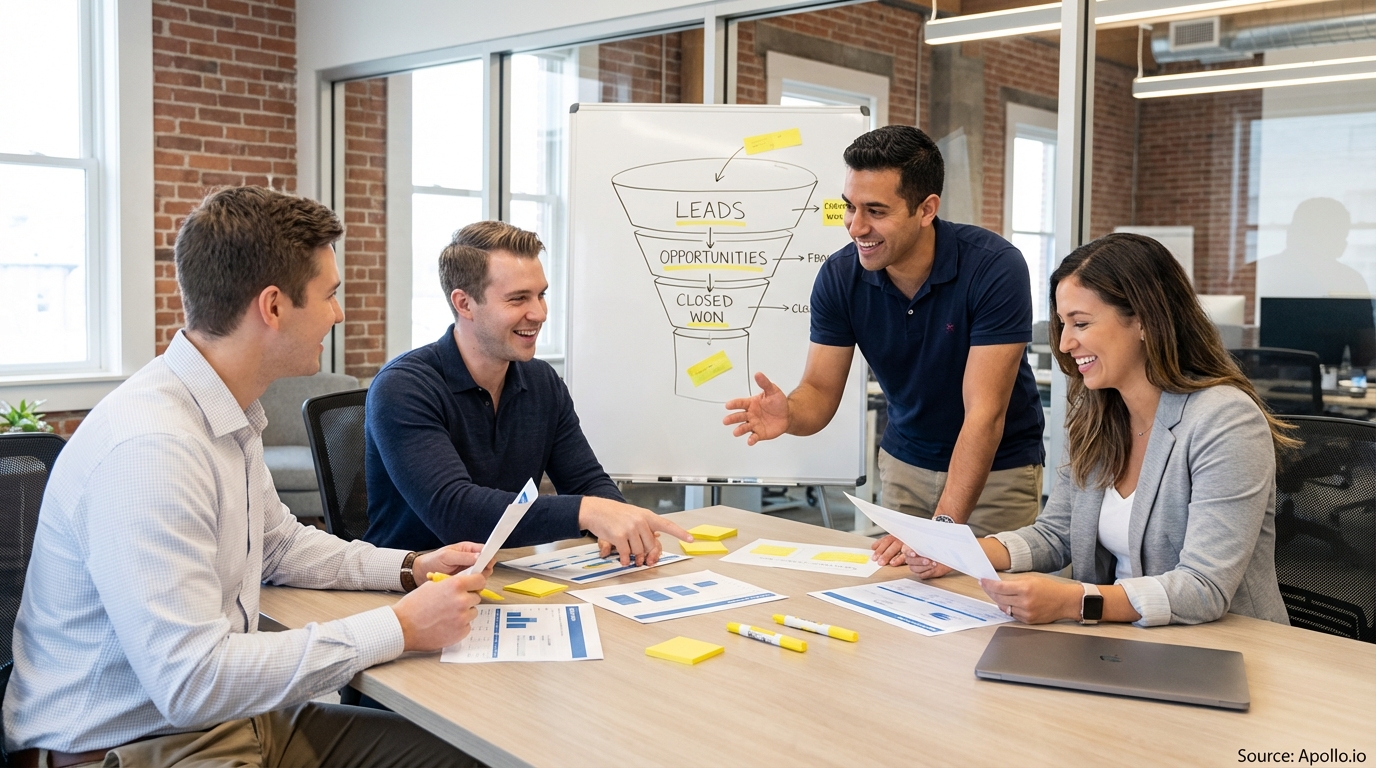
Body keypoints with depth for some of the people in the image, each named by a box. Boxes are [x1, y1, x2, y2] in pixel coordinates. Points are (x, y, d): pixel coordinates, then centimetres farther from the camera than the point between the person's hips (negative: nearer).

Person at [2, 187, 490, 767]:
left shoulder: (230, 415, 5)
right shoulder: (147, 448, -25)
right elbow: (190, 681, -28)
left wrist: (410, 567, 8)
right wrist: (398, 628, -23)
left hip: (228, 717, 9)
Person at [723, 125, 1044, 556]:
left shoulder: (994, 267, -26)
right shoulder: (839, 276, -14)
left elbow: (984, 412, -29)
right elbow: (820, 391, -10)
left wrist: (943, 526, -37)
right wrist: (788, 414, -35)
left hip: (998, 469, -3)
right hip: (904, 462, 3)